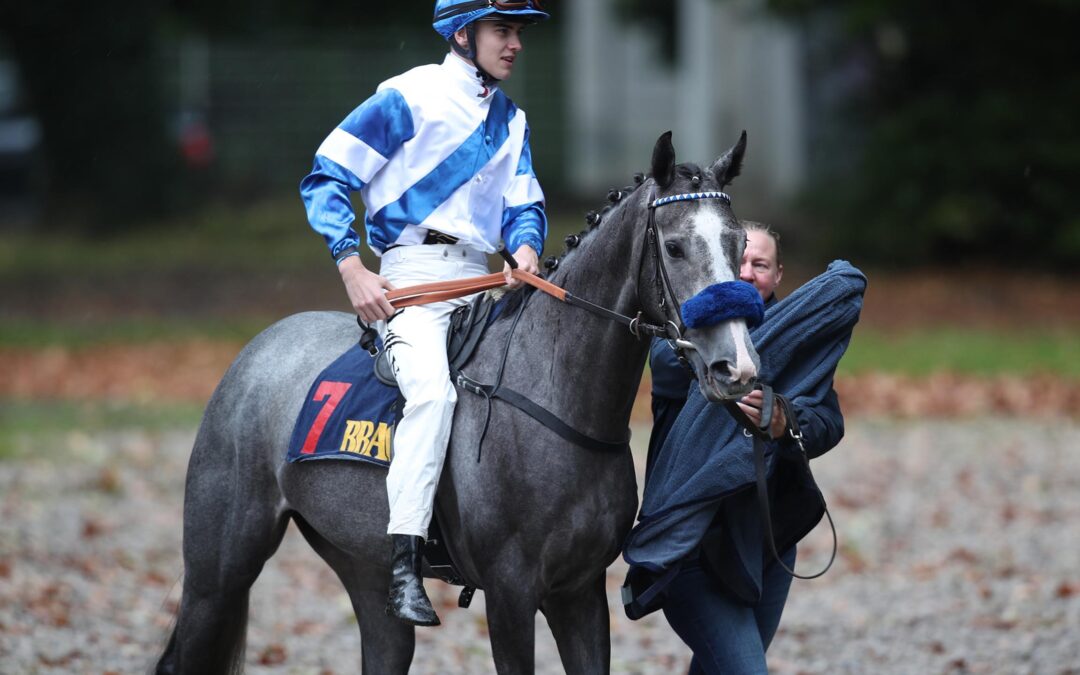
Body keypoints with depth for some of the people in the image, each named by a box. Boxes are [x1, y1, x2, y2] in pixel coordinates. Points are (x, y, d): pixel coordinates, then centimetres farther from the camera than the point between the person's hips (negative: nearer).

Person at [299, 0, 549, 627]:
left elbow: (524, 206, 18)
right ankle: (403, 563, -34)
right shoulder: (408, 97, -2)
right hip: (409, 278, -7)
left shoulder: (512, 121, 19)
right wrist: (353, 270, -12)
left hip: (484, 282, 7)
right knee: (433, 389, -30)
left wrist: (526, 248, -7)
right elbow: (328, 180, -2)